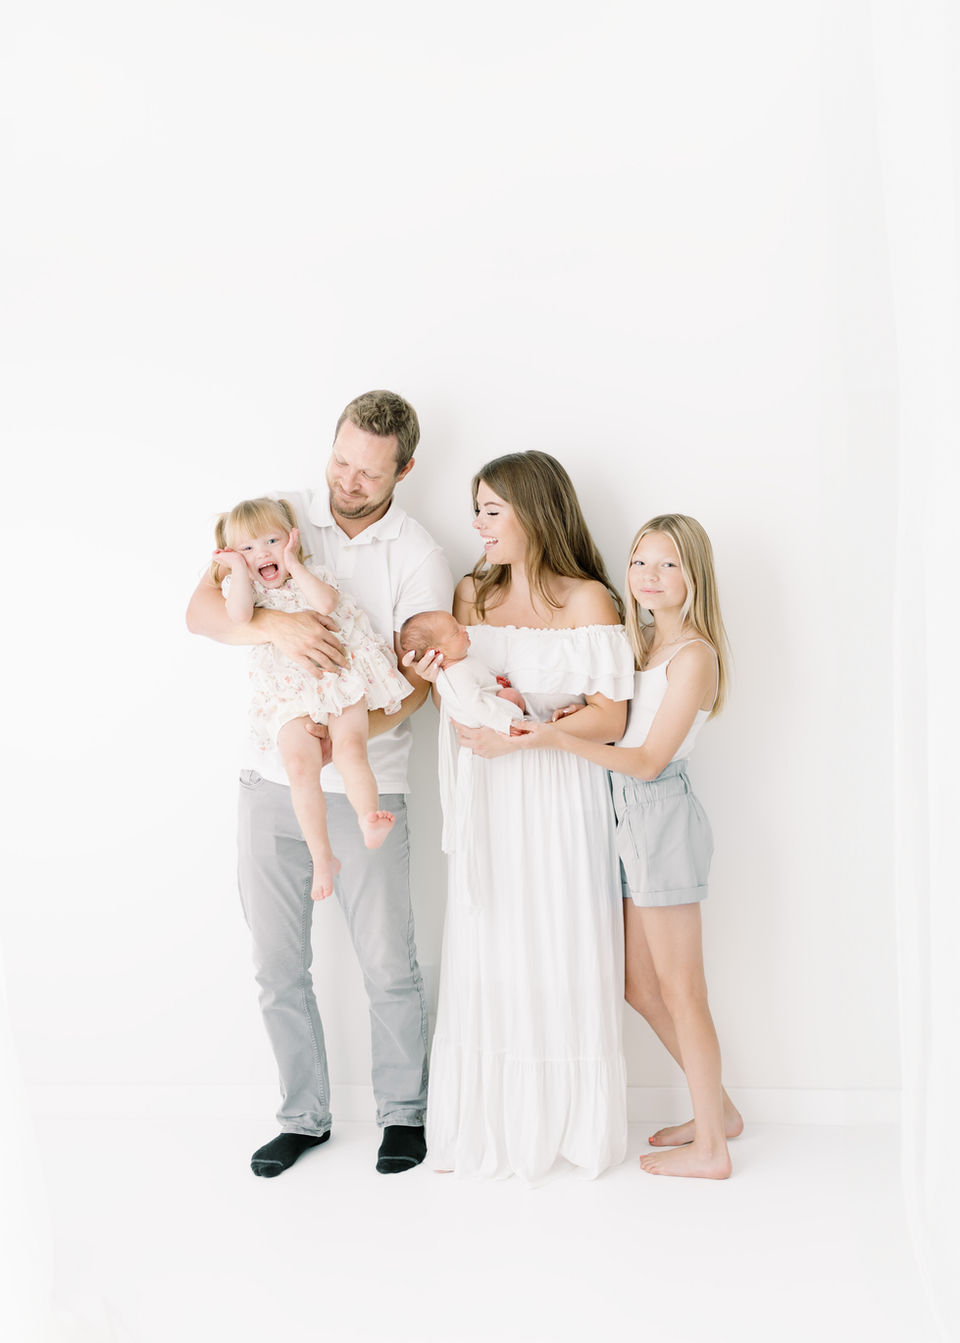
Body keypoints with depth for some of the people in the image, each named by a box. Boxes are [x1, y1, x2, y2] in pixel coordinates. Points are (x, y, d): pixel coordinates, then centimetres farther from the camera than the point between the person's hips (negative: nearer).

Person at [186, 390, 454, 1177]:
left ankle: (403, 1113, 27)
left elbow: (416, 678, -12)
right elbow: (201, 610, -10)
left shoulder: (419, 558, -5)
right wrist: (276, 624, -31)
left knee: (389, 965, 5)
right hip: (273, 784, 2)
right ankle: (304, 1117, 28)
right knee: (279, 966, 11)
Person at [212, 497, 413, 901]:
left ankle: (369, 821, -27)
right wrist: (239, 569, -7)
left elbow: (325, 603, -16)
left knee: (350, 748, -24)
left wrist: (293, 564, -7)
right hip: (288, 694, -1)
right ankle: (322, 858, -11)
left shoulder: (312, 575, 8)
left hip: (340, 678, 1)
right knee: (300, 764, -17)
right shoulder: (242, 587, 8)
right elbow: (239, 616, -16)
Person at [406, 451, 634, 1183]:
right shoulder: (471, 595, 11)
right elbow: (462, 718, 15)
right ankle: (484, 1125, 17)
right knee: (485, 958, 5)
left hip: (561, 799, -4)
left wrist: (523, 735, -18)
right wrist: (439, 680, -6)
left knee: (561, 957, 1)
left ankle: (566, 1127, 16)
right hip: (487, 801, 4)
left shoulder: (588, 600, -4)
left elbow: (610, 718, -9)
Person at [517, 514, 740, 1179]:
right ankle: (718, 1107, 31)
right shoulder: (644, 645, 14)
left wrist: (561, 738, -26)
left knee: (680, 990, 0)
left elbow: (649, 760, -17)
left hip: (663, 817, -9)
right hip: (635, 822, 9)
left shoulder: (694, 654, -13)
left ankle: (710, 1147, 13)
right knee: (640, 985, 16)